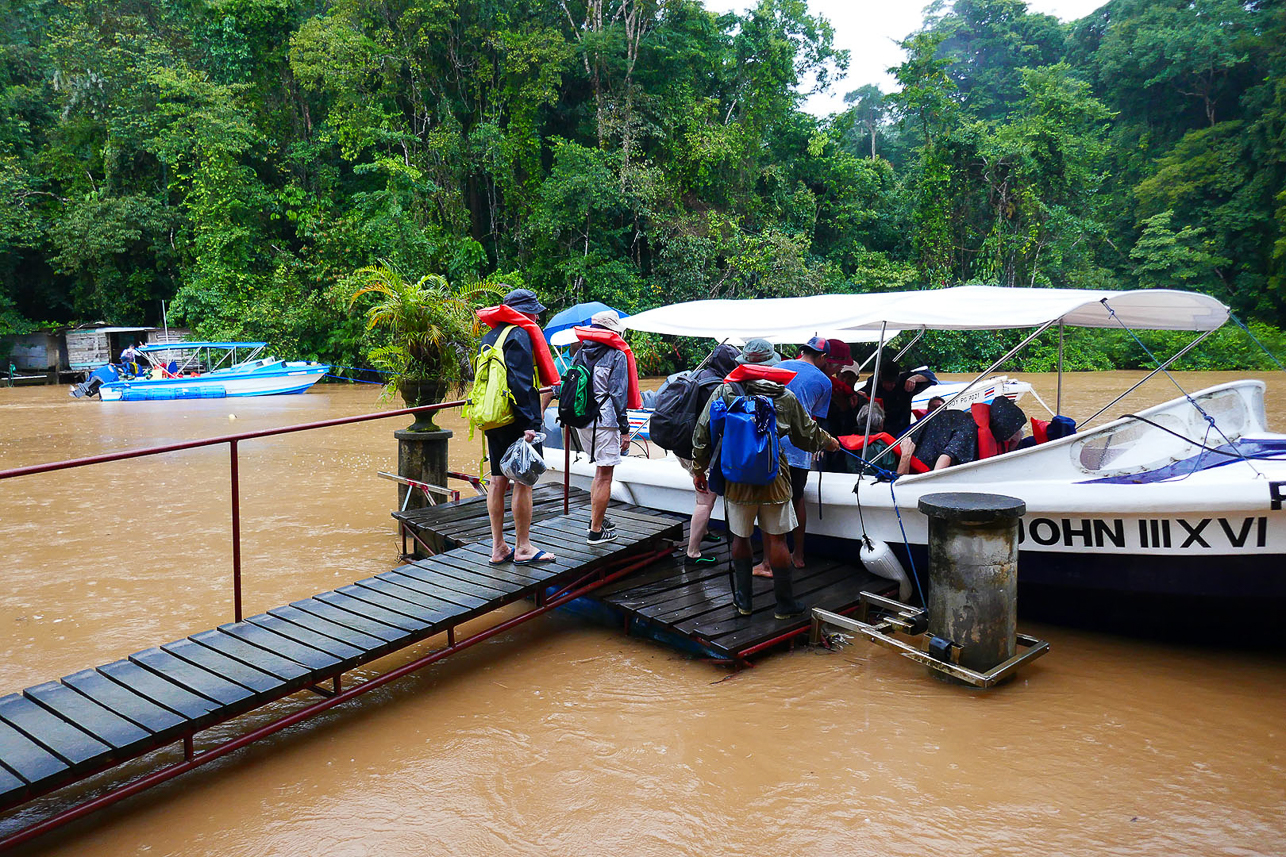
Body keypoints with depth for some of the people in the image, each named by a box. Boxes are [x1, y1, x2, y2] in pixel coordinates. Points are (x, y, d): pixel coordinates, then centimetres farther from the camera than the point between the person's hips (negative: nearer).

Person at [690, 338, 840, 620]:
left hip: (736, 479, 0)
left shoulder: (724, 391, -3)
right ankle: (785, 604, 18)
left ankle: (743, 600, 22)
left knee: (740, 538, 14)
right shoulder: (786, 397, 0)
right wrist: (829, 442, 33)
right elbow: (808, 435, 11)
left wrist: (699, 469, 11)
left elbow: (702, 432, 0)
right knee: (776, 539, 8)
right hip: (774, 480, 0)